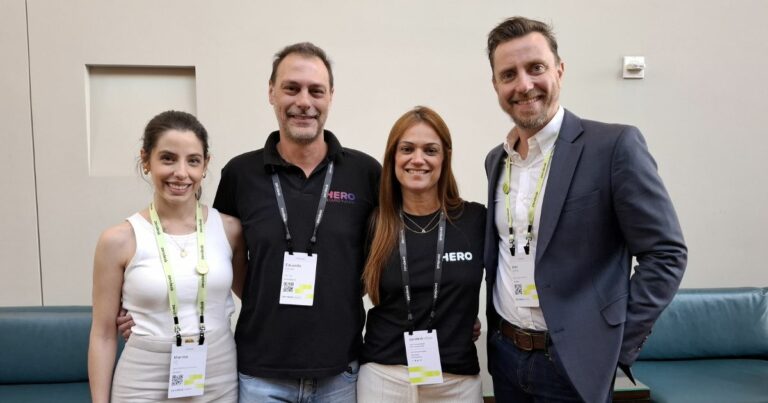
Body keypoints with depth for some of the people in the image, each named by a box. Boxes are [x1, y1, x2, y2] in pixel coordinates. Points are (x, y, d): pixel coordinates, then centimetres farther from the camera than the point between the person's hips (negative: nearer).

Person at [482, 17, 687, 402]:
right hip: (503, 353, 6)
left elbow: (666, 254, -12)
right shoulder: (496, 159, 5)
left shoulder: (614, 145, -13)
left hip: (572, 362, -5)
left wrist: (614, 346, -13)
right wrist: (497, 327, 8)